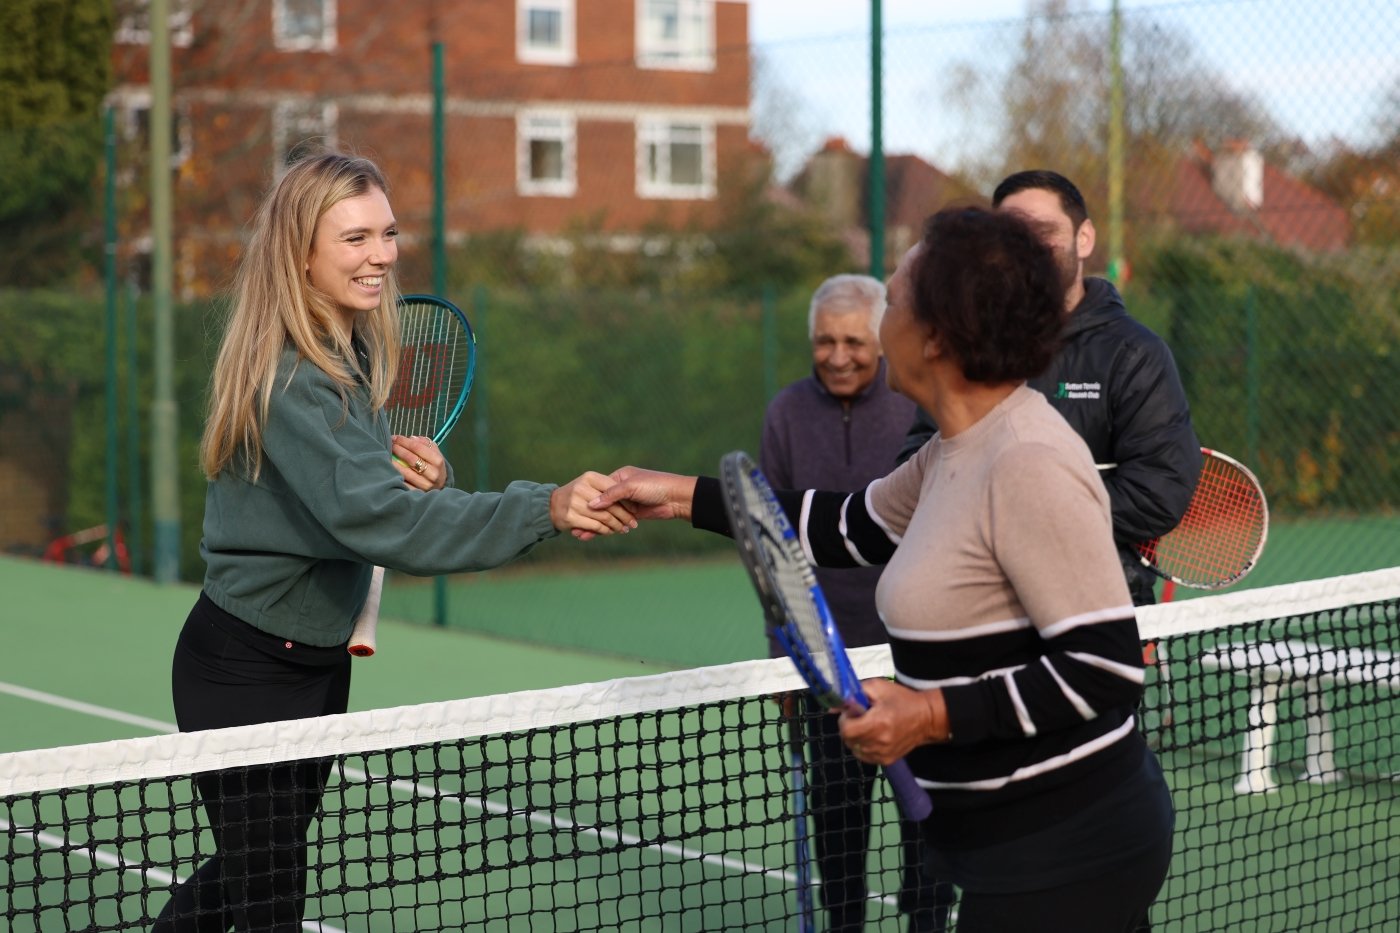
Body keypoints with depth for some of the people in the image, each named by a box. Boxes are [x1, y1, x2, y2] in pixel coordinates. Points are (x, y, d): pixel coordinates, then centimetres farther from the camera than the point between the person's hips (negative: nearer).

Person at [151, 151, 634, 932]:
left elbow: (367, 489, 12)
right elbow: (378, 518, -36)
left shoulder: (358, 355, 4)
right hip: (245, 669, -9)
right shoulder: (289, 378, -25)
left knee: (248, 868, 22)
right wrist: (546, 510, -45)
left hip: (319, 660, 9)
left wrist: (427, 474, -13)